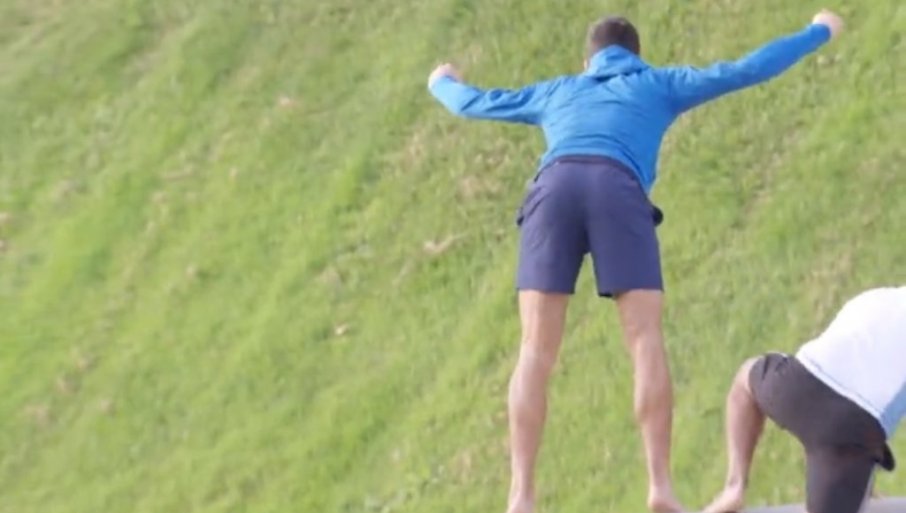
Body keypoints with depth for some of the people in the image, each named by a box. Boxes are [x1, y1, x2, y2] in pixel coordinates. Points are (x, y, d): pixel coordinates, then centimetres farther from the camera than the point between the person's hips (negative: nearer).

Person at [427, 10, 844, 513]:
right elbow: (747, 70, 36)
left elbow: (473, 103, 54)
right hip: (619, 194, -2)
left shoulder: (556, 91, 41)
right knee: (647, 342, -2)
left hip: (555, 190, 2)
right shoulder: (658, 84, 35)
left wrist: (442, 83, 78)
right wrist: (819, 32, 51)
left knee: (537, 354, -2)